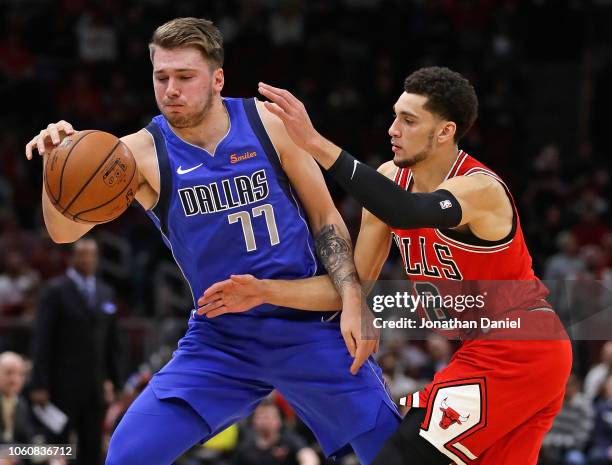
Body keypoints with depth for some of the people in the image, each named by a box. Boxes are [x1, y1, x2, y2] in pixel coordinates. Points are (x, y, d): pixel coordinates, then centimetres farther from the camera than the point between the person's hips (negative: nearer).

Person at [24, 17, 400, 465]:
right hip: (221, 339, 0)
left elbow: (325, 218, 1)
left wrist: (353, 302, -10)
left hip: (309, 326, 0)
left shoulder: (268, 125, -8)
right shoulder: (141, 152, -11)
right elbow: (66, 231, -22)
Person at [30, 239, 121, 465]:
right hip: (64, 385, -5)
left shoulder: (106, 292, 12)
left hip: (96, 385, 5)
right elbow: (42, 340, -8)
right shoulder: (55, 291, -4)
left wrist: (113, 378, 8)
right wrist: (40, 385, -14)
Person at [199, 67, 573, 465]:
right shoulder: (393, 179, 3)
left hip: (510, 354, -9)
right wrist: (266, 292, -6)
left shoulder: (480, 189, -22)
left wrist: (316, 144, -49)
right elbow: (355, 285, 7)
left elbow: (407, 212, -44)